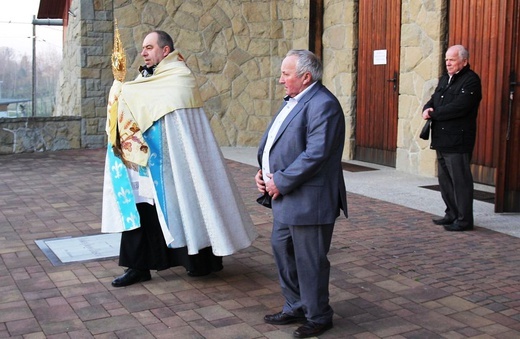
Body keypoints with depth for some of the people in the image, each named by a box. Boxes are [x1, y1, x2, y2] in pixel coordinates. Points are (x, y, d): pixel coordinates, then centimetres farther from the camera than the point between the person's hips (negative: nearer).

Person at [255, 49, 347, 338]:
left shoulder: (323, 105, -18)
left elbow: (315, 154, -24)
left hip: (308, 200, -10)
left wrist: (281, 182, -18)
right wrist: (264, 171, 4)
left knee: (309, 261, 3)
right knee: (281, 249, 18)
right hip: (286, 198, 10)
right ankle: (295, 307, 35)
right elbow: (272, 140, 19)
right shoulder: (292, 101, 14)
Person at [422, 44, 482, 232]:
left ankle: (464, 220, 3)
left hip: (458, 141, -9)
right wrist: (427, 109, -6)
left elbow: (458, 108, -22)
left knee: (460, 180, -4)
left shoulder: (471, 81, -10)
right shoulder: (444, 79, 18)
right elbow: (433, 101, 18)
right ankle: (452, 214, 26)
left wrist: (433, 114, -13)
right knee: (445, 180, 15)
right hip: (442, 139, 9)